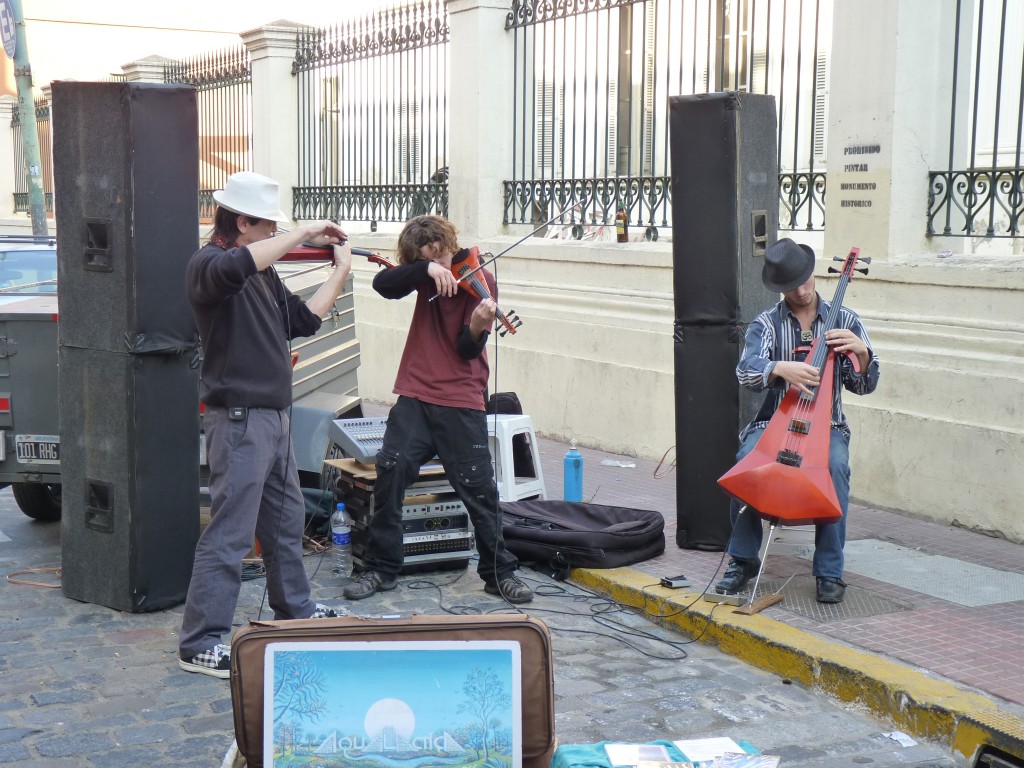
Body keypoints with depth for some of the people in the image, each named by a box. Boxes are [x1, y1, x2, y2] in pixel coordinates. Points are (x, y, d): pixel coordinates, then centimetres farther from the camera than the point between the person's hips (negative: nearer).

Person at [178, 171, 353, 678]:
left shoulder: (263, 271, 15)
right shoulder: (207, 264, -13)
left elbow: (301, 320, 18)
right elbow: (235, 267, -37)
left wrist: (340, 272, 16)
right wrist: (302, 234, -29)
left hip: (273, 416, 10)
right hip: (239, 419, -10)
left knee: (287, 518, 22)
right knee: (230, 532, -8)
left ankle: (294, 608, 39)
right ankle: (200, 643, -3)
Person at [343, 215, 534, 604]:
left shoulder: (480, 280, -6)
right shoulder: (425, 274, 6)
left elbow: (468, 349, -12)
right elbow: (382, 283, -14)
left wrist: (479, 324, -34)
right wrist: (427, 269, -27)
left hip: (461, 402, -3)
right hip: (415, 396, 3)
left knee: (479, 487, -1)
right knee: (390, 469, -10)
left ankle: (499, 573, 15)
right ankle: (381, 568, 3)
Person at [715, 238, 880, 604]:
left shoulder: (844, 320, 7)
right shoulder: (766, 323, 3)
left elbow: (864, 385, 3)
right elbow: (746, 370, -16)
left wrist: (862, 352, -18)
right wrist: (780, 368, -36)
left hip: (826, 426, 0)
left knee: (836, 465, -33)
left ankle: (829, 571, -21)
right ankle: (743, 559, -11)